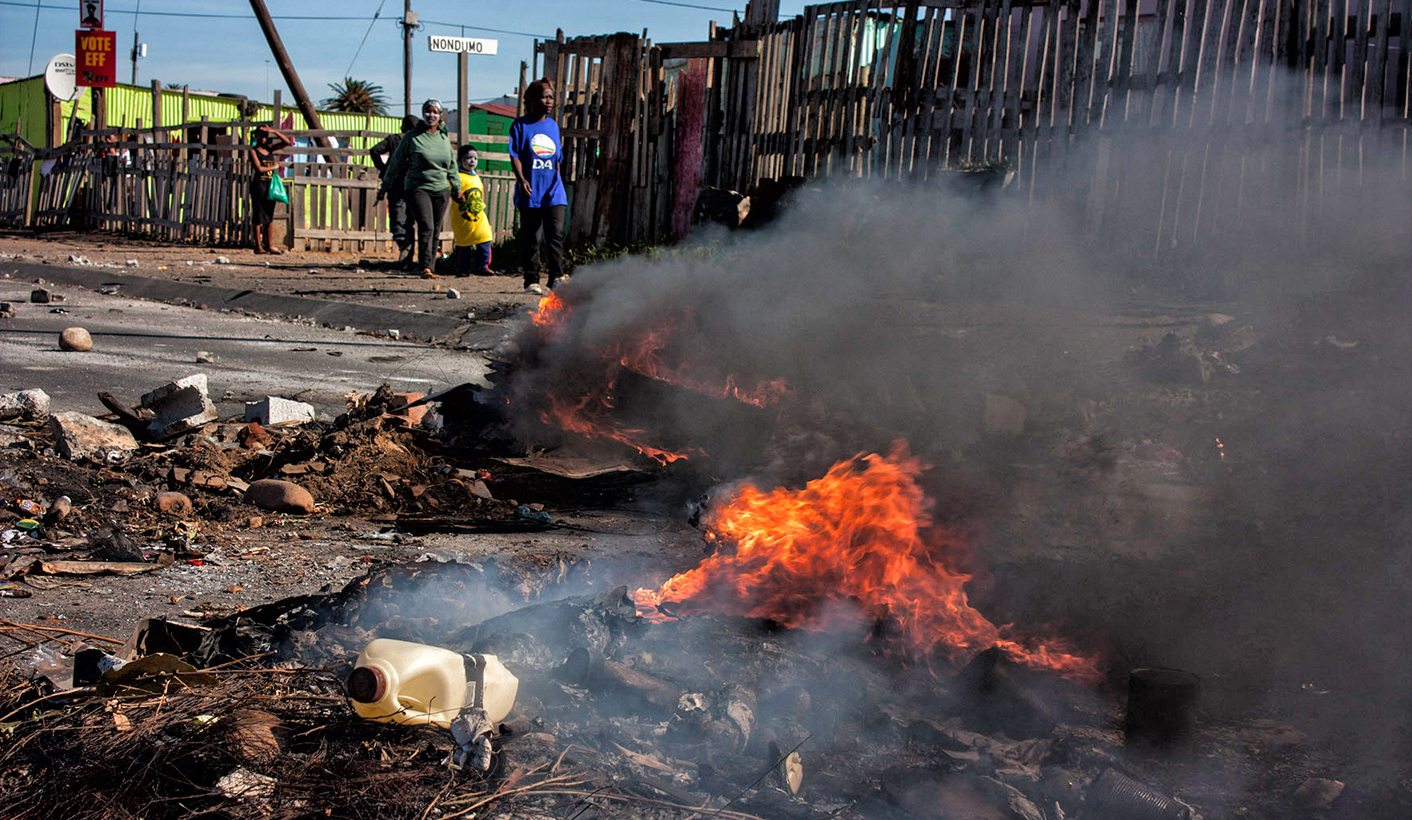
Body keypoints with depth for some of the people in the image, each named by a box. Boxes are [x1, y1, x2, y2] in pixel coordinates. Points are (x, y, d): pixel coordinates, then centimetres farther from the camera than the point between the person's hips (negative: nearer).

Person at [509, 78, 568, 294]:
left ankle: (557, 276, -11)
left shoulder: (553, 125, 14)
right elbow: (515, 155, -4)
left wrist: (557, 181, 14)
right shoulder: (521, 125, 1)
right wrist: (521, 179, -17)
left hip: (553, 191, 3)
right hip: (530, 192, -3)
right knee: (530, 238, 4)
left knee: (556, 234, -9)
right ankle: (532, 280, 9)